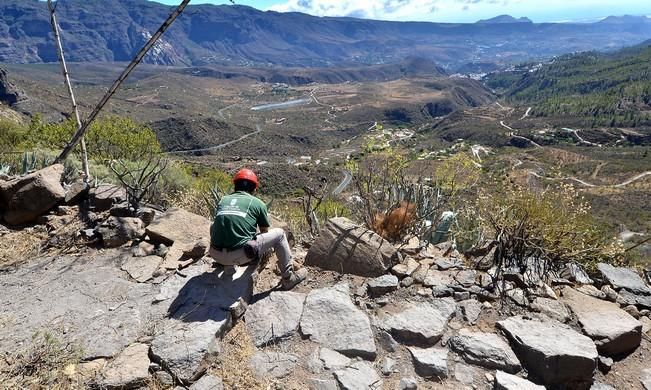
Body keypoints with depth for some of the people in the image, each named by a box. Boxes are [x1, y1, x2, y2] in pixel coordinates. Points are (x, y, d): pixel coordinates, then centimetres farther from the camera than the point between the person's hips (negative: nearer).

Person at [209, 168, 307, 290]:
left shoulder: (223, 200, 16)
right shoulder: (258, 203, 6)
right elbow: (265, 233, 18)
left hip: (216, 256, 5)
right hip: (240, 255, -4)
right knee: (279, 234, 12)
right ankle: (288, 278, 21)